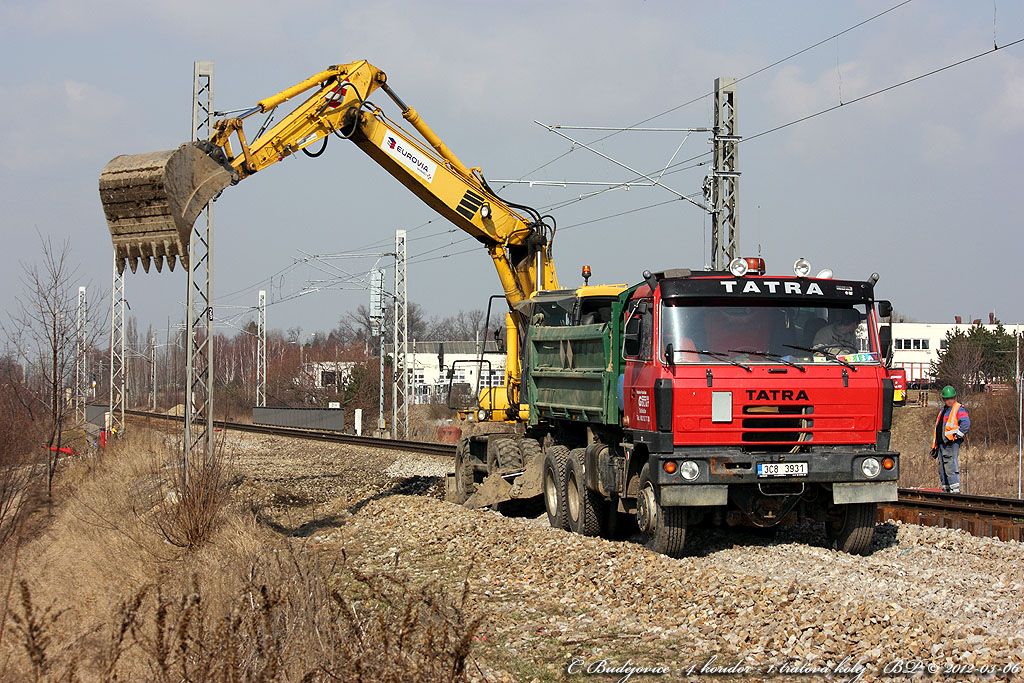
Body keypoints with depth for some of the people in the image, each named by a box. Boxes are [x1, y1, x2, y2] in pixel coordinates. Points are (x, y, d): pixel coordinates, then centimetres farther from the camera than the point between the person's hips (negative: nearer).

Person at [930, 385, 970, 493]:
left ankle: (955, 490, -16)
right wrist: (934, 446, 24)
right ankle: (946, 490, 12)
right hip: (942, 444, 9)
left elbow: (966, 424, -16)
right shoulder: (943, 411, 24)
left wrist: (956, 435, -15)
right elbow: (937, 429, 27)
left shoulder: (959, 409, -2)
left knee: (951, 467, -15)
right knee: (942, 469, 8)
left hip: (952, 443, -9)